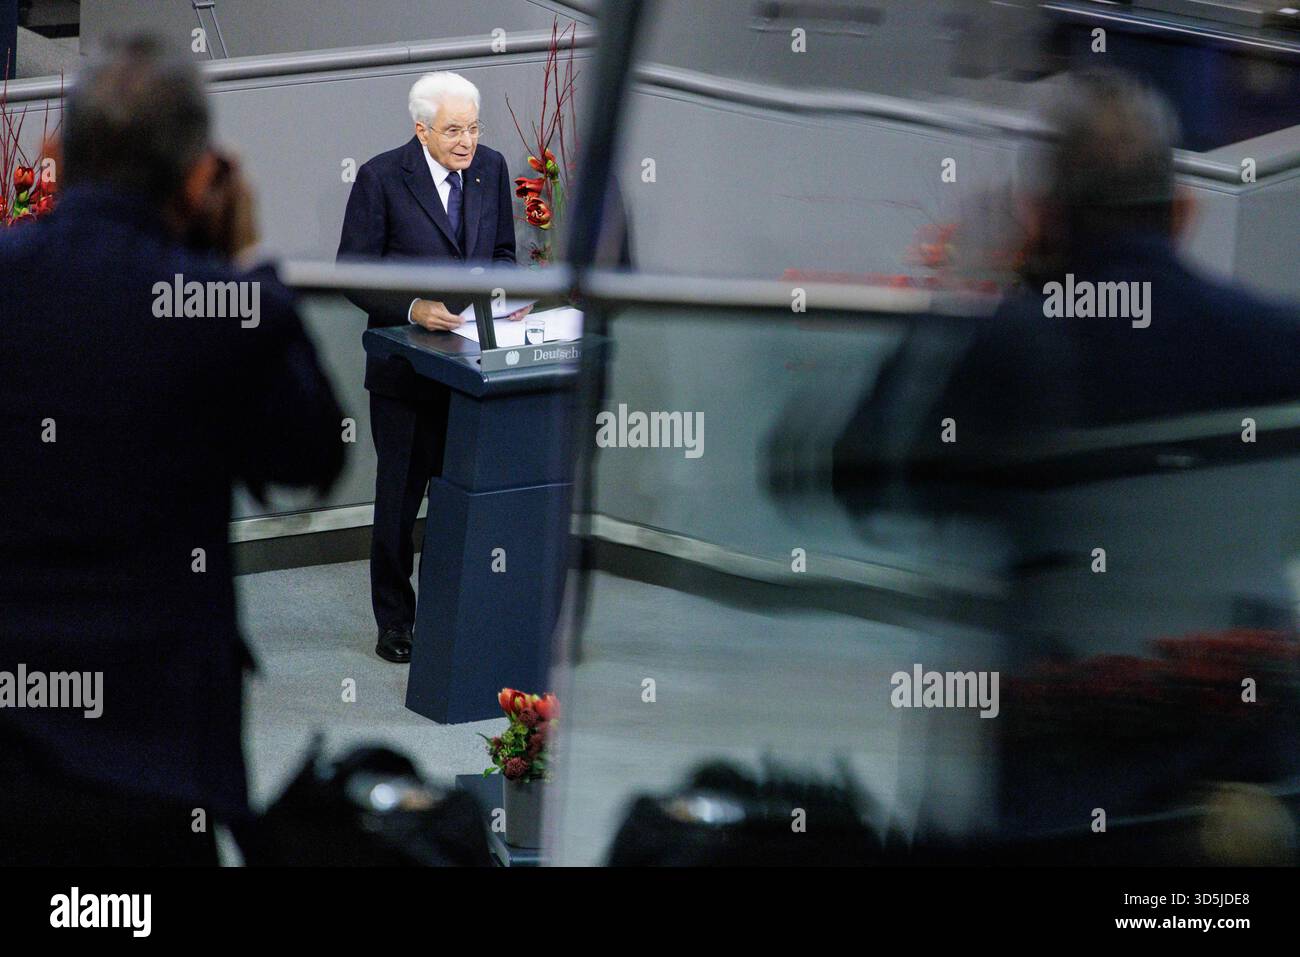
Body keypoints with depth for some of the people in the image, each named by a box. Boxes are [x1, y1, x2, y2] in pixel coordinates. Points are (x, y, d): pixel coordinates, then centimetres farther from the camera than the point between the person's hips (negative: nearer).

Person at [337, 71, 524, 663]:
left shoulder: (490, 168, 2)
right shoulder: (382, 177, -12)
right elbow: (354, 273, -11)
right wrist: (412, 309, -25)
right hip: (405, 364, -3)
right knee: (399, 497, 6)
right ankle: (395, 623, 17)